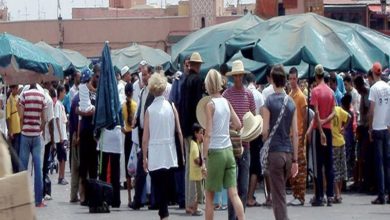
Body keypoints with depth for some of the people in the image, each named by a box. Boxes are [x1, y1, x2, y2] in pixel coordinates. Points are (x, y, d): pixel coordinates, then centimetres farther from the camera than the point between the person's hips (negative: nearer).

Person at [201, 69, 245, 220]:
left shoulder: (210, 105, -10)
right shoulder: (226, 102, 5)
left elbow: (208, 135, -14)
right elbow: (238, 125, 9)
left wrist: (204, 159, -14)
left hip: (215, 152, -5)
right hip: (228, 150, 5)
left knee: (209, 195, 8)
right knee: (233, 193, 1)